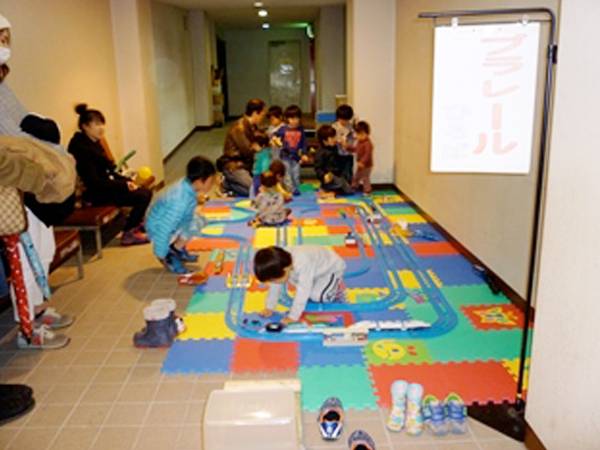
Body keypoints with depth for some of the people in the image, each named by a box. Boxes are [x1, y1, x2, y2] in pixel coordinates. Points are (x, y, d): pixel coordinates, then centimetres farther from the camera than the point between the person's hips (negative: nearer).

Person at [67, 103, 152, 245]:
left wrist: (126, 181, 0)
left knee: (146, 192, 2)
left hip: (104, 185, 9)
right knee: (143, 196, -16)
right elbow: (94, 182, -21)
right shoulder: (82, 148, -19)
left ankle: (135, 226, 17)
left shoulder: (94, 143, 9)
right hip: (96, 193, -9)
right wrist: (124, 185, -18)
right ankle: (128, 234, -2)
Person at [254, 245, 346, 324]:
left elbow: (302, 293, -40)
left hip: (332, 268, -7)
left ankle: (336, 290, 3)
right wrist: (269, 308, -6)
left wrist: (293, 317, -37)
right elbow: (274, 286, -6)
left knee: (318, 295, -22)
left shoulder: (303, 265, -43)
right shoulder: (280, 264, -20)